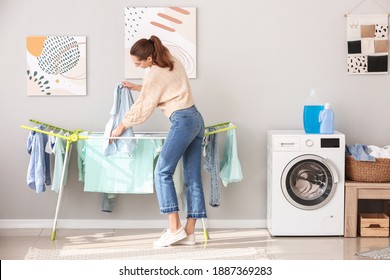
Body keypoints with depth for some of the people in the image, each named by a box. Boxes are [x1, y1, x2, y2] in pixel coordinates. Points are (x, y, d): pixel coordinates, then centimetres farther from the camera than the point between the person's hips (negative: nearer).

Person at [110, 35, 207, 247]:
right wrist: (136, 87, 27)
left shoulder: (155, 75, -11)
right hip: (196, 119, 9)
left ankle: (175, 228, -12)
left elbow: (142, 108, -3)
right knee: (193, 178, 4)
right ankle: (189, 232, 5)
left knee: (163, 172, -7)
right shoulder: (172, 61, 14)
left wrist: (121, 127, 9)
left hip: (182, 121, -9)